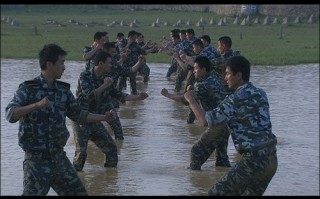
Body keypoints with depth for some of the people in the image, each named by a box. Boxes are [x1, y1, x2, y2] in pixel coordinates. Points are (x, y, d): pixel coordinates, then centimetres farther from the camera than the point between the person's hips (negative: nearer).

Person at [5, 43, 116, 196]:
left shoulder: (63, 90, 7)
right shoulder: (28, 89, -10)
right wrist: (36, 105, -35)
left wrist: (103, 117, 11)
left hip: (59, 157, 6)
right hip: (37, 160, -6)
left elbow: (78, 115, 19)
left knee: (78, 192, 12)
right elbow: (10, 115, -23)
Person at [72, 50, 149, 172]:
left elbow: (119, 95, 12)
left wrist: (138, 97, 8)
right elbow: (89, 96, -28)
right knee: (81, 151, -17)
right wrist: (105, 85, -25)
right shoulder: (85, 76, -14)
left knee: (111, 147, 8)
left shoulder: (106, 79, 5)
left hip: (95, 121, 7)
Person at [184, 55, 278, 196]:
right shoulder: (260, 94, 13)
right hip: (271, 158, 8)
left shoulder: (235, 99, -12)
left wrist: (192, 100, 4)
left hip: (254, 160, -8)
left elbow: (206, 121, -12)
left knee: (217, 193, 0)